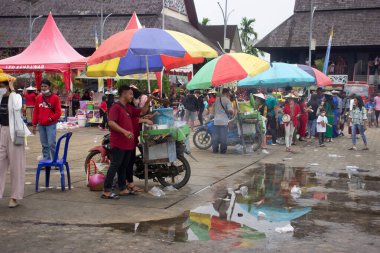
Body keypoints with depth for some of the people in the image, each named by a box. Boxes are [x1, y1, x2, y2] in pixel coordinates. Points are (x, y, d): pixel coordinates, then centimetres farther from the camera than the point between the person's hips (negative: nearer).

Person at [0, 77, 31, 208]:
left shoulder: (16, 96, -8)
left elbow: (17, 107, -30)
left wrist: (12, 91, -20)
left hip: (14, 132, -5)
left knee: (15, 165, 3)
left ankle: (15, 197, 11)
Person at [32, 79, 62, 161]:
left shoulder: (55, 98, -4)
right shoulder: (39, 98, 9)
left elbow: (58, 112, -4)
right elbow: (35, 111, 13)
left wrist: (51, 118, -16)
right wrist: (34, 125, 12)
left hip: (51, 124, -4)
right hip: (41, 125, 5)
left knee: (51, 144, -9)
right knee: (44, 144, 9)